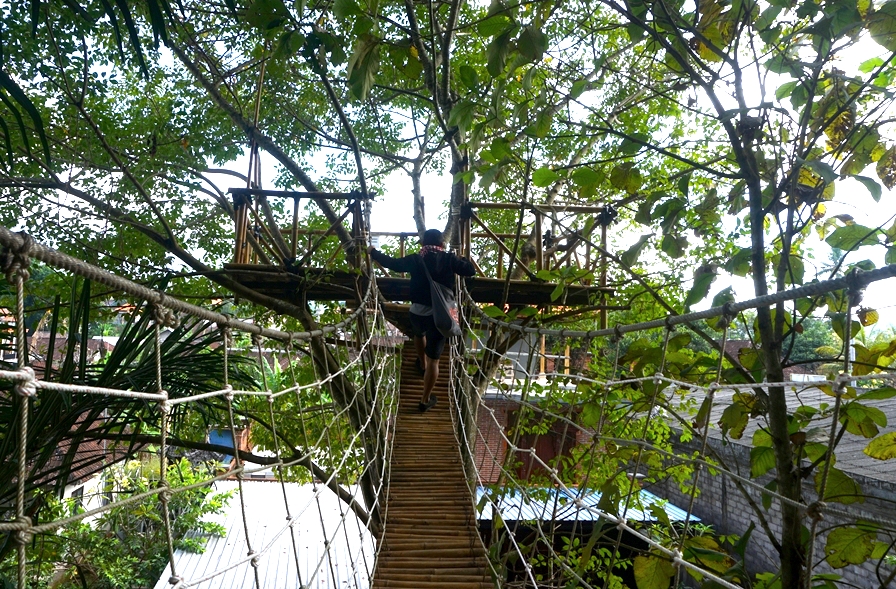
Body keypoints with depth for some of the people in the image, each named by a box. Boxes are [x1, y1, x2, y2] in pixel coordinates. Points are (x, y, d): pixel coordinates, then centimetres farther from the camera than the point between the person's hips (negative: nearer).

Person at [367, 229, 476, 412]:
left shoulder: (415, 260, -3)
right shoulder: (449, 260, -4)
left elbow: (392, 263, 1)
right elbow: (471, 270, 0)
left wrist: (373, 252, 16)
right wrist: (462, 261, 21)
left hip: (417, 313, 2)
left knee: (419, 335, 39)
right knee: (434, 360, 7)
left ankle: (422, 365, 61)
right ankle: (425, 400, 15)